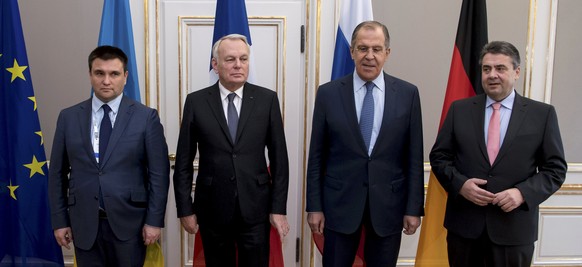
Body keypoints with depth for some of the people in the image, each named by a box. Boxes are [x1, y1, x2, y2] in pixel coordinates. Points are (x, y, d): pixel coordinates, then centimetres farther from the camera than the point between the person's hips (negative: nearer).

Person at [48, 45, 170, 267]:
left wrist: (154, 220, -8)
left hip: (129, 222, -2)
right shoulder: (68, 117, 3)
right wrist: (59, 220, 5)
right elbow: (58, 173, 7)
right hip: (84, 223, 2)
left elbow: (159, 173, -5)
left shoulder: (146, 117, -4)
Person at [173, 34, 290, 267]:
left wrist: (279, 208, -3)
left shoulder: (267, 99, -2)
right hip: (212, 209, 1)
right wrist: (185, 209, 0)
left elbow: (279, 158, -1)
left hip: (255, 207, 0)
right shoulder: (196, 102, -2)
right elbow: (184, 161, 2)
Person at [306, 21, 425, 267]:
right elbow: (316, 156, 0)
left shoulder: (408, 94, 0)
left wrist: (414, 207, -1)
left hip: (388, 204, 1)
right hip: (340, 203, 0)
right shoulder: (328, 93, -2)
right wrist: (314, 206, -2)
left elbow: (414, 157, 1)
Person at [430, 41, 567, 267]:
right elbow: (439, 156, 4)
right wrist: (460, 184, -13)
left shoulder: (542, 114, 0)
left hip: (514, 229, -1)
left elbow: (555, 169, 1)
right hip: (463, 225, 1)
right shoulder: (459, 110, 2)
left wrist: (523, 193, -15)